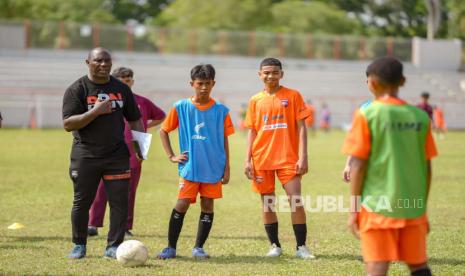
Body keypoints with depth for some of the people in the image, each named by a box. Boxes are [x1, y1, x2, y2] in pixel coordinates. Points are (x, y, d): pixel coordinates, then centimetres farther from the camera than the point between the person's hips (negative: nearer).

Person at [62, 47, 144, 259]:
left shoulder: (121, 89, 9)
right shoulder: (77, 89, -4)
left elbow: (134, 120, 17)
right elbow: (68, 124, -13)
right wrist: (96, 111, -22)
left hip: (117, 155, 3)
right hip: (85, 156, -2)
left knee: (120, 201, -3)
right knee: (82, 202, 5)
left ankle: (113, 246, 6)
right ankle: (79, 246, 20)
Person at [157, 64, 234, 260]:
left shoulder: (221, 111, 3)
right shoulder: (181, 108, 0)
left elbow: (225, 141, 8)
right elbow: (163, 131, 10)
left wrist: (226, 168, 5)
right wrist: (171, 157, 2)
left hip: (213, 168, 1)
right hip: (189, 167, -1)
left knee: (207, 205, 4)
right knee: (182, 204, -7)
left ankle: (199, 248, 14)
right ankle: (171, 247, 2)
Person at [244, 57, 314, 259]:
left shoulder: (293, 96, 1)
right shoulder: (255, 101, 8)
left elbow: (301, 127, -1)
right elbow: (251, 131, 10)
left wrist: (303, 156, -9)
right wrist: (248, 160, 1)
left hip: (288, 158, -3)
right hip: (262, 159, 3)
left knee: (295, 200, -8)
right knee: (267, 203, 6)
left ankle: (301, 247, -1)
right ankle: (274, 246, 17)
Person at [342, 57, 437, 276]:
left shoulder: (367, 116, -7)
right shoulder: (420, 117, 3)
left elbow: (358, 166, -8)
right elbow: (426, 168, 6)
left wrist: (353, 209, -1)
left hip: (378, 207, -4)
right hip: (413, 208, 4)